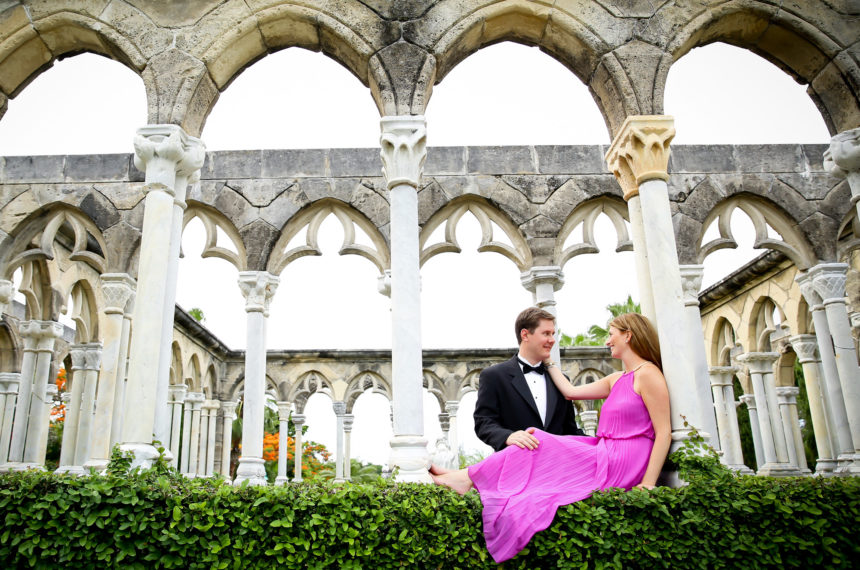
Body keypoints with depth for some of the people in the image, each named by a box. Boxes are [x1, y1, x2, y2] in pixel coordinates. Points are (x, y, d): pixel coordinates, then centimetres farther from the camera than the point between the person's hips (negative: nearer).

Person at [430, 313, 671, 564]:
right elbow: (570, 391, 19)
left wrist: (648, 484, -19)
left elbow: (664, 432, -11)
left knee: (536, 445, -15)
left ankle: (468, 478, -9)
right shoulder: (617, 379, 21)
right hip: (605, 456, 8)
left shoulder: (648, 373, -5)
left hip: (619, 465, -8)